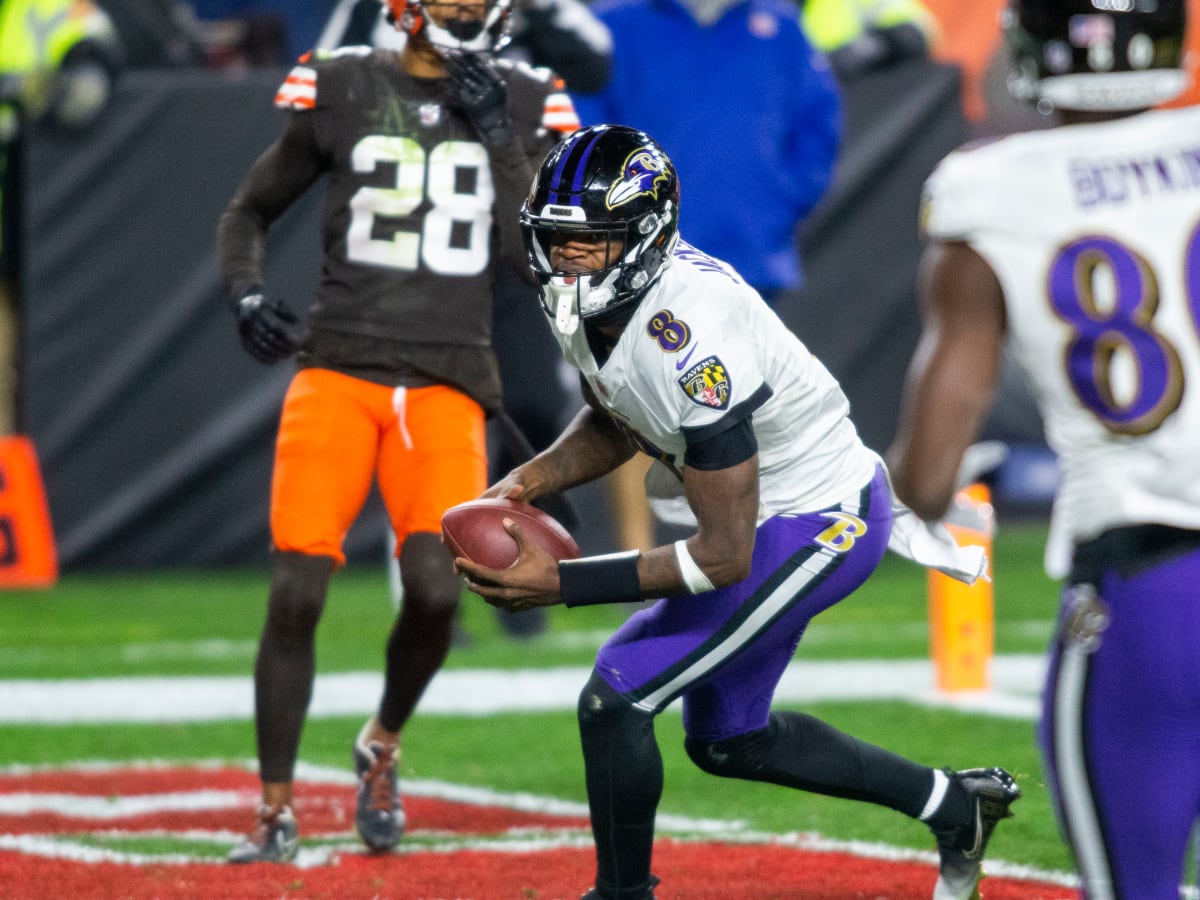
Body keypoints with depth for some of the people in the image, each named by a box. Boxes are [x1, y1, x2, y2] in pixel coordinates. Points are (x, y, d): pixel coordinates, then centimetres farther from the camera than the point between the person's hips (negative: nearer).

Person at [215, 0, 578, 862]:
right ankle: (276, 812, 8)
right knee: (296, 593, -8)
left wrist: (496, 137, -10)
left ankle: (383, 747, 16)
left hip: (447, 386, 0)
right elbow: (249, 211, 16)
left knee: (437, 589, -16)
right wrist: (245, 290, -3)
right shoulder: (343, 89, 4)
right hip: (337, 369, 0)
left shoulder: (522, 105, 6)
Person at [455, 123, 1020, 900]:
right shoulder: (589, 298, -9)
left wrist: (561, 584, -30)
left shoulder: (686, 345, -35)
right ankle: (954, 806, 38)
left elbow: (725, 555, -30)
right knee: (726, 739, 22)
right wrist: (534, 478, -8)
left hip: (817, 527, -10)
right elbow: (617, 423, 13)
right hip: (768, 509, 10)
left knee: (614, 698, -13)